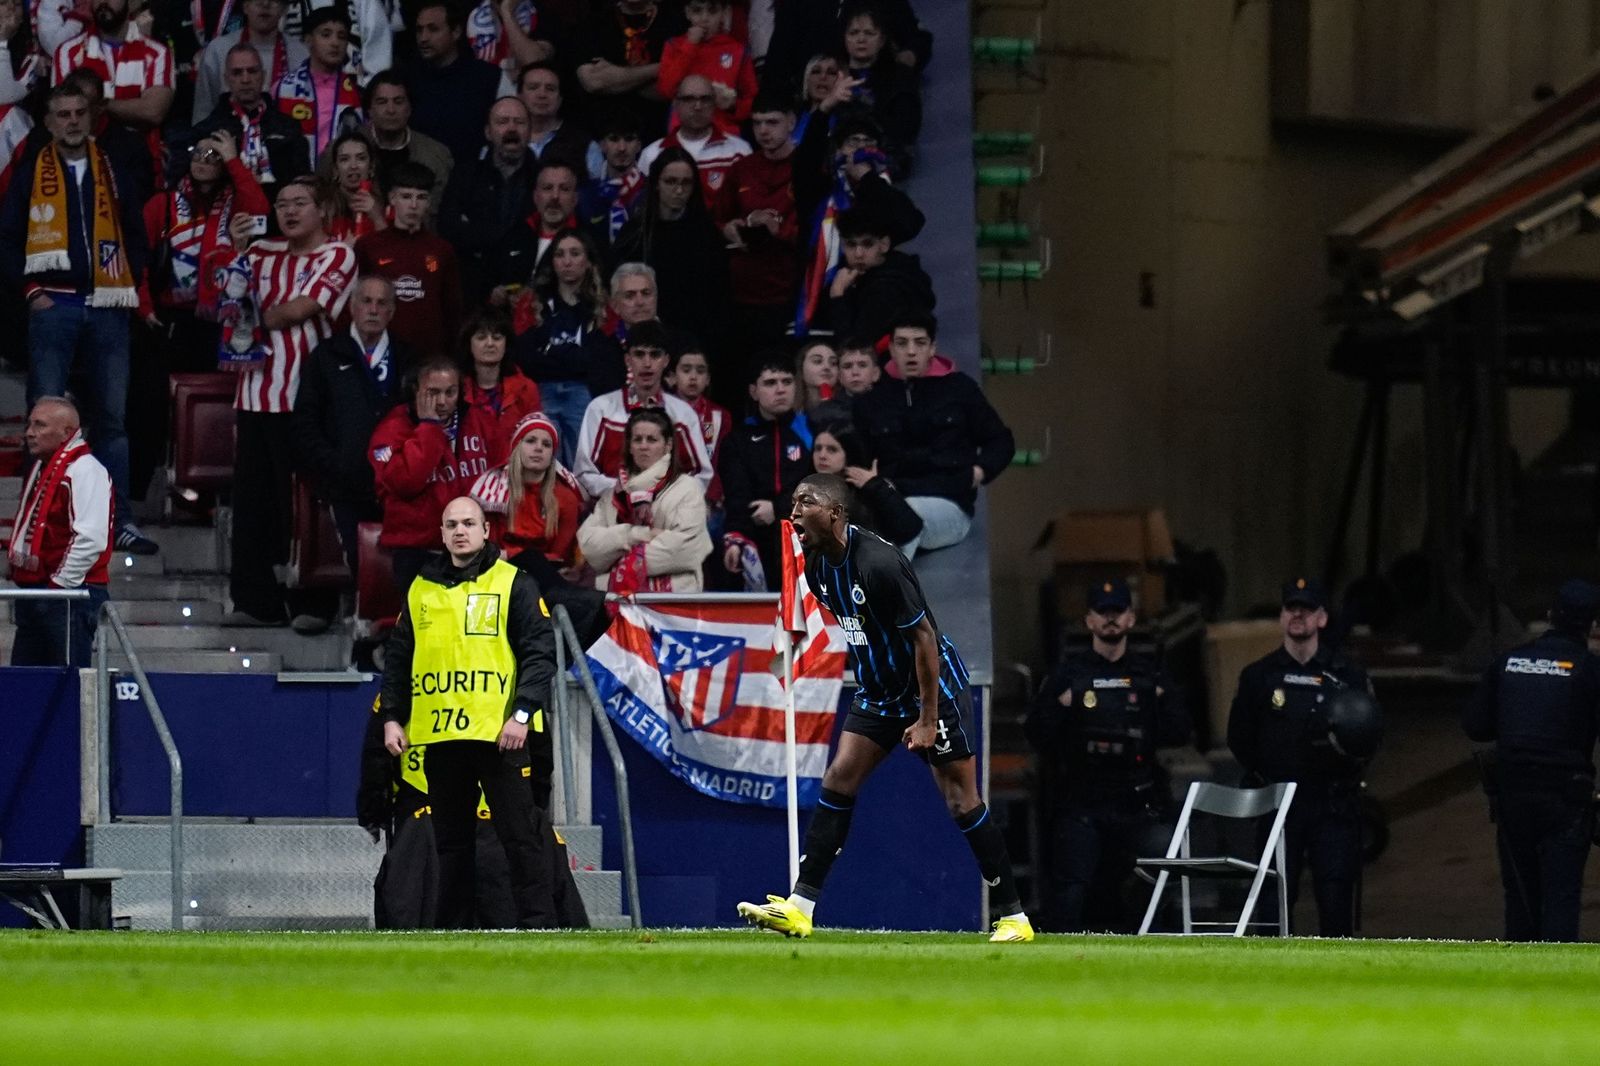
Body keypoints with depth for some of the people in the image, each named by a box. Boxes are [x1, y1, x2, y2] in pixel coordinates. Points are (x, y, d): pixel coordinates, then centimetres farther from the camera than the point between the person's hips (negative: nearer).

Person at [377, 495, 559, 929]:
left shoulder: (513, 585, 2)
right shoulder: (420, 591, 15)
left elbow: (540, 652, -3)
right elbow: (398, 659, 19)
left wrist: (523, 713, -13)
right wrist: (392, 717, 9)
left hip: (499, 733, -4)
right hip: (438, 735, 4)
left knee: (519, 835, -6)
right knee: (451, 840, 8)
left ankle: (537, 923, -6)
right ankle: (453, 930, 12)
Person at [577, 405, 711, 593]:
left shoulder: (687, 488, 9)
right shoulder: (615, 492, 21)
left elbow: (684, 546, -5)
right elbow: (588, 542, 9)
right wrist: (636, 534, -5)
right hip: (615, 595, 3)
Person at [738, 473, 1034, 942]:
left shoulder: (879, 563, -26)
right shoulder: (818, 566, 0)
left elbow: (922, 637, -23)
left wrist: (927, 719, -21)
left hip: (935, 687, -8)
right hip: (879, 690, 8)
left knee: (962, 803, -5)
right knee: (838, 780, -4)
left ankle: (1013, 916, 4)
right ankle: (799, 908, -6)